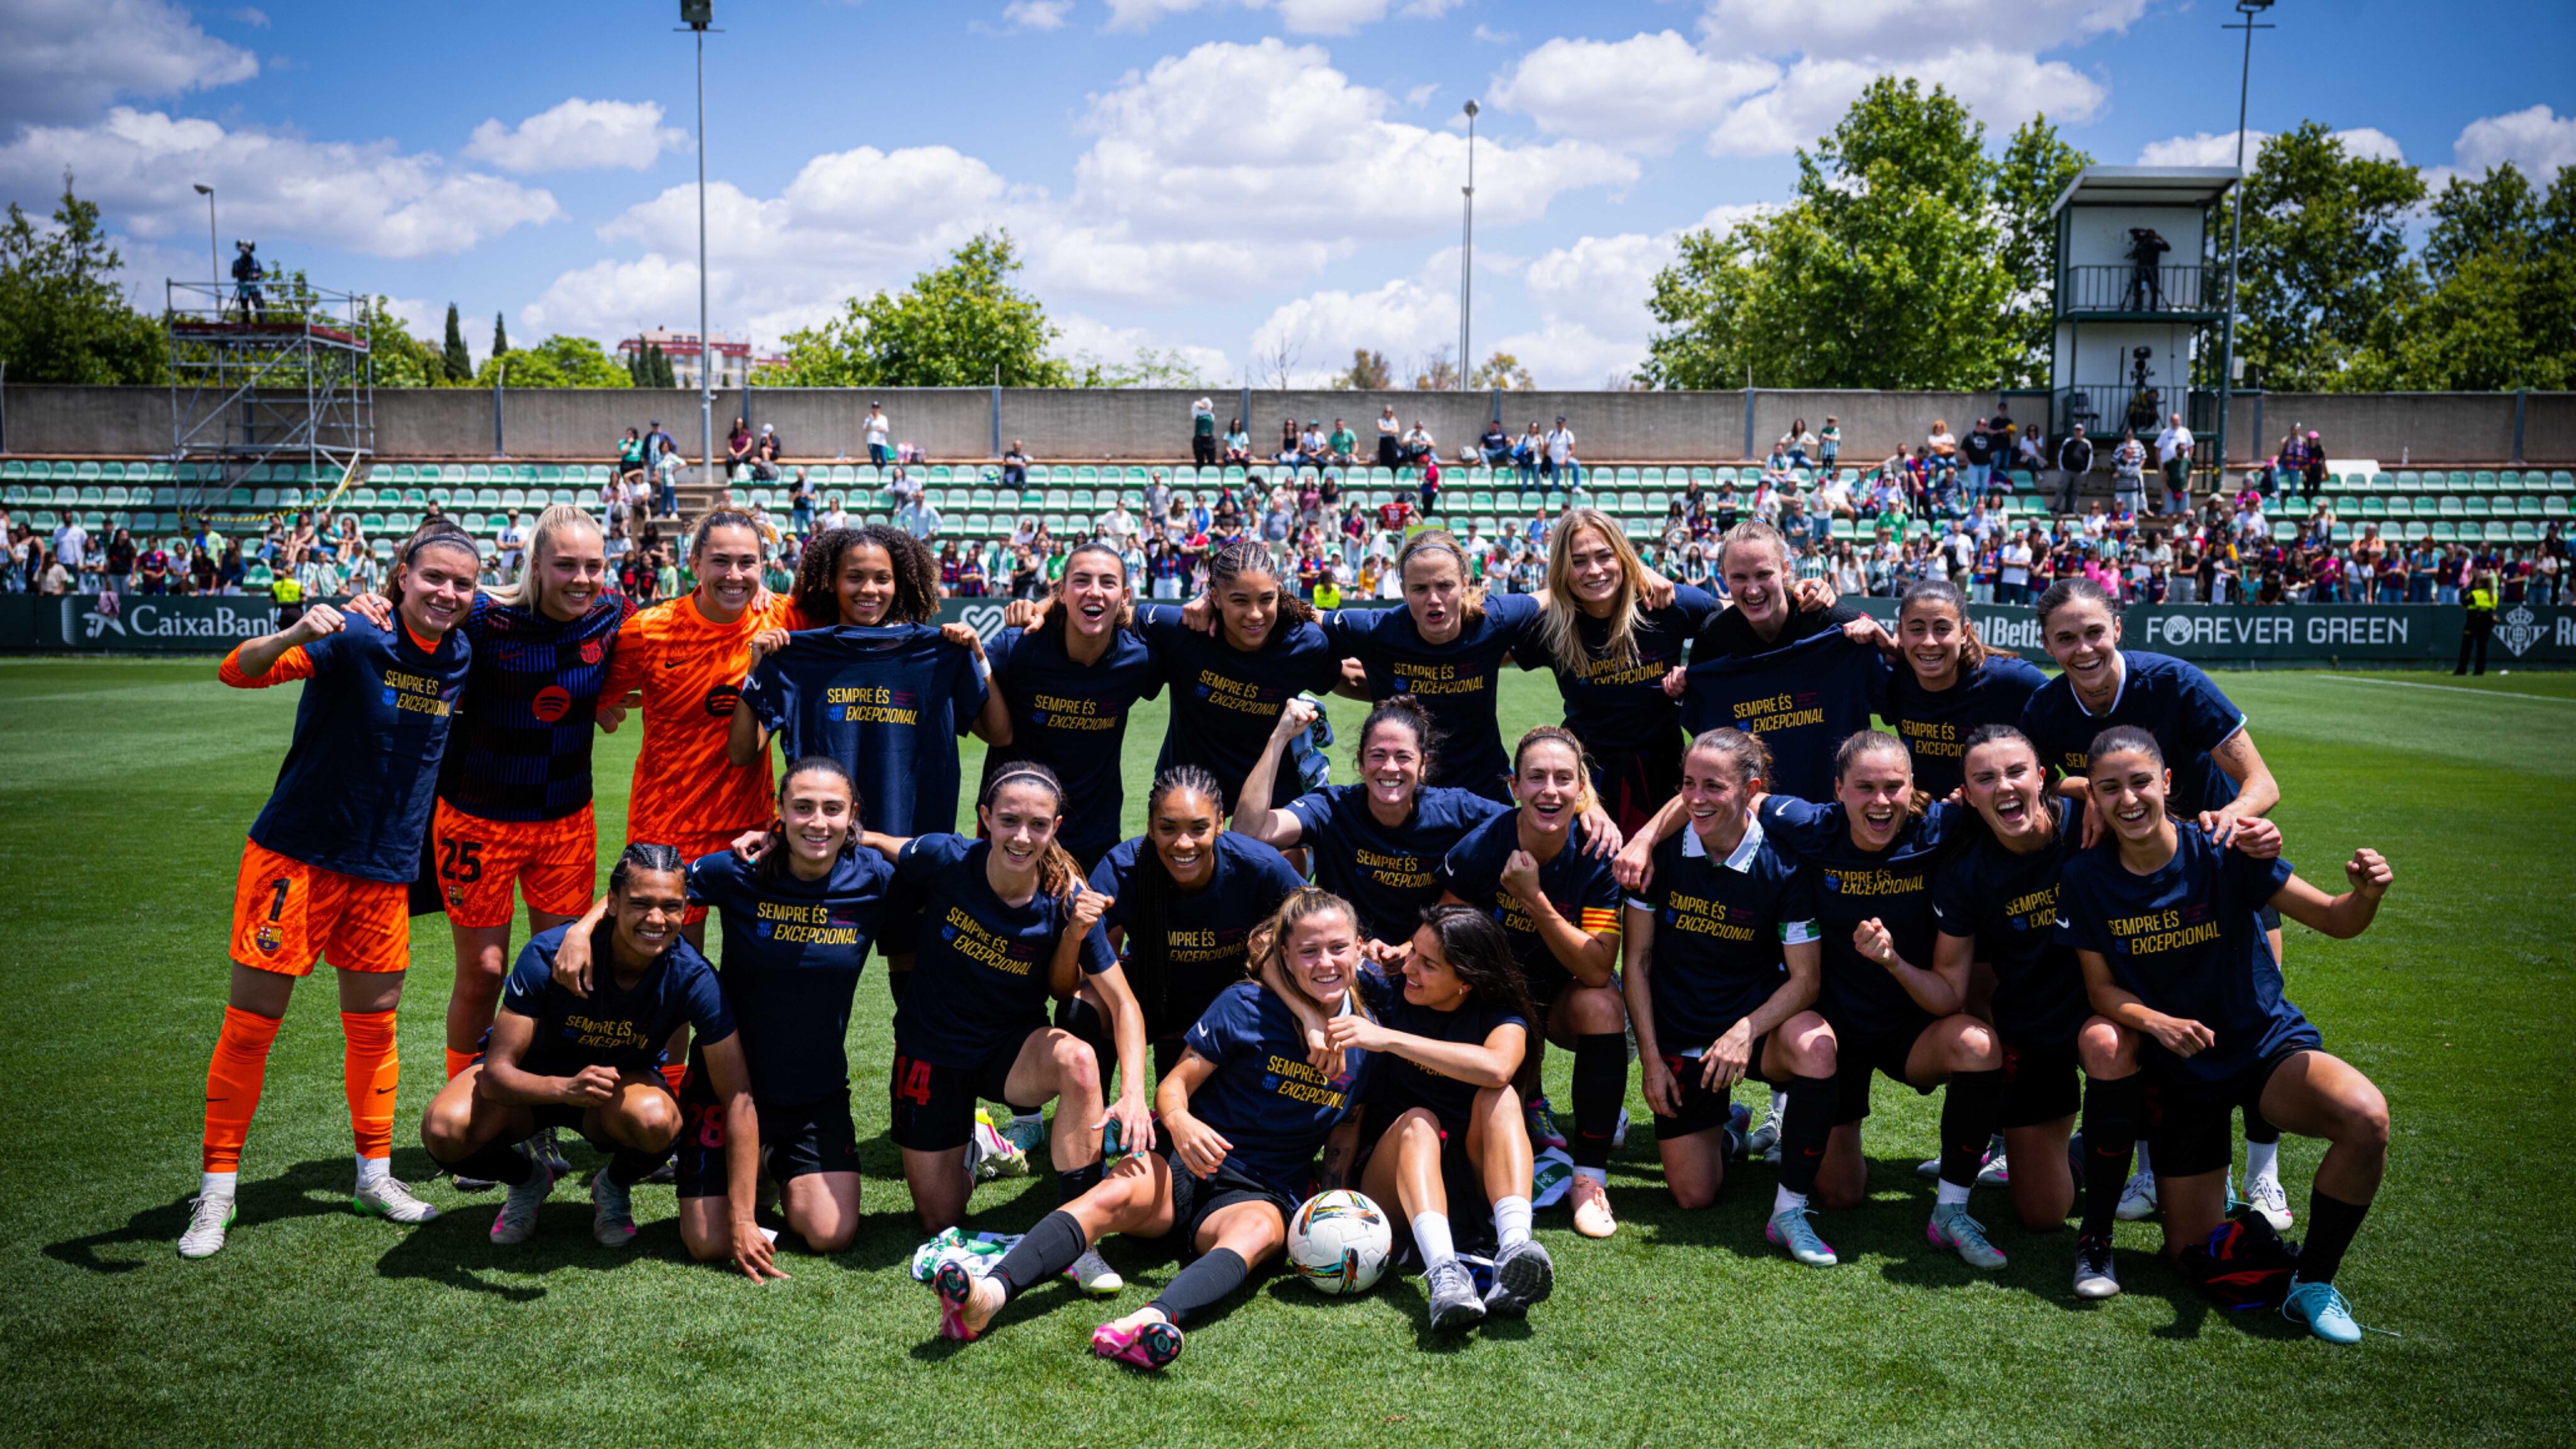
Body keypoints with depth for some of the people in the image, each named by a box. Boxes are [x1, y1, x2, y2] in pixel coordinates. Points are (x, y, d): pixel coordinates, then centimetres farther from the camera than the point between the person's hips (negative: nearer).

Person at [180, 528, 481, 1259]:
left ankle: (375, 1176, 26)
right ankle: (217, 1189, 14)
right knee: (250, 1024, 1)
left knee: (374, 1026, 12)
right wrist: (296, 636, -45)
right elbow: (238, 672, -27)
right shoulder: (354, 638, -16)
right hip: (298, 855, -5)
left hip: (385, 871, 5)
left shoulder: (460, 657, 1)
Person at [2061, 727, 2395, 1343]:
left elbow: (2336, 921, -14)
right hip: (2179, 1073, 1)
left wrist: (2366, 895, -37)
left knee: (2366, 1117, -34)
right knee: (2195, 1258, 4)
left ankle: (2314, 1282, -12)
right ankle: (2212, 1188, 41)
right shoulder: (2085, 880, -10)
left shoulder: (2224, 851, -16)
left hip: (2268, 1044, -1)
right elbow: (2102, 989, -3)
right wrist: (2156, 1022, -24)